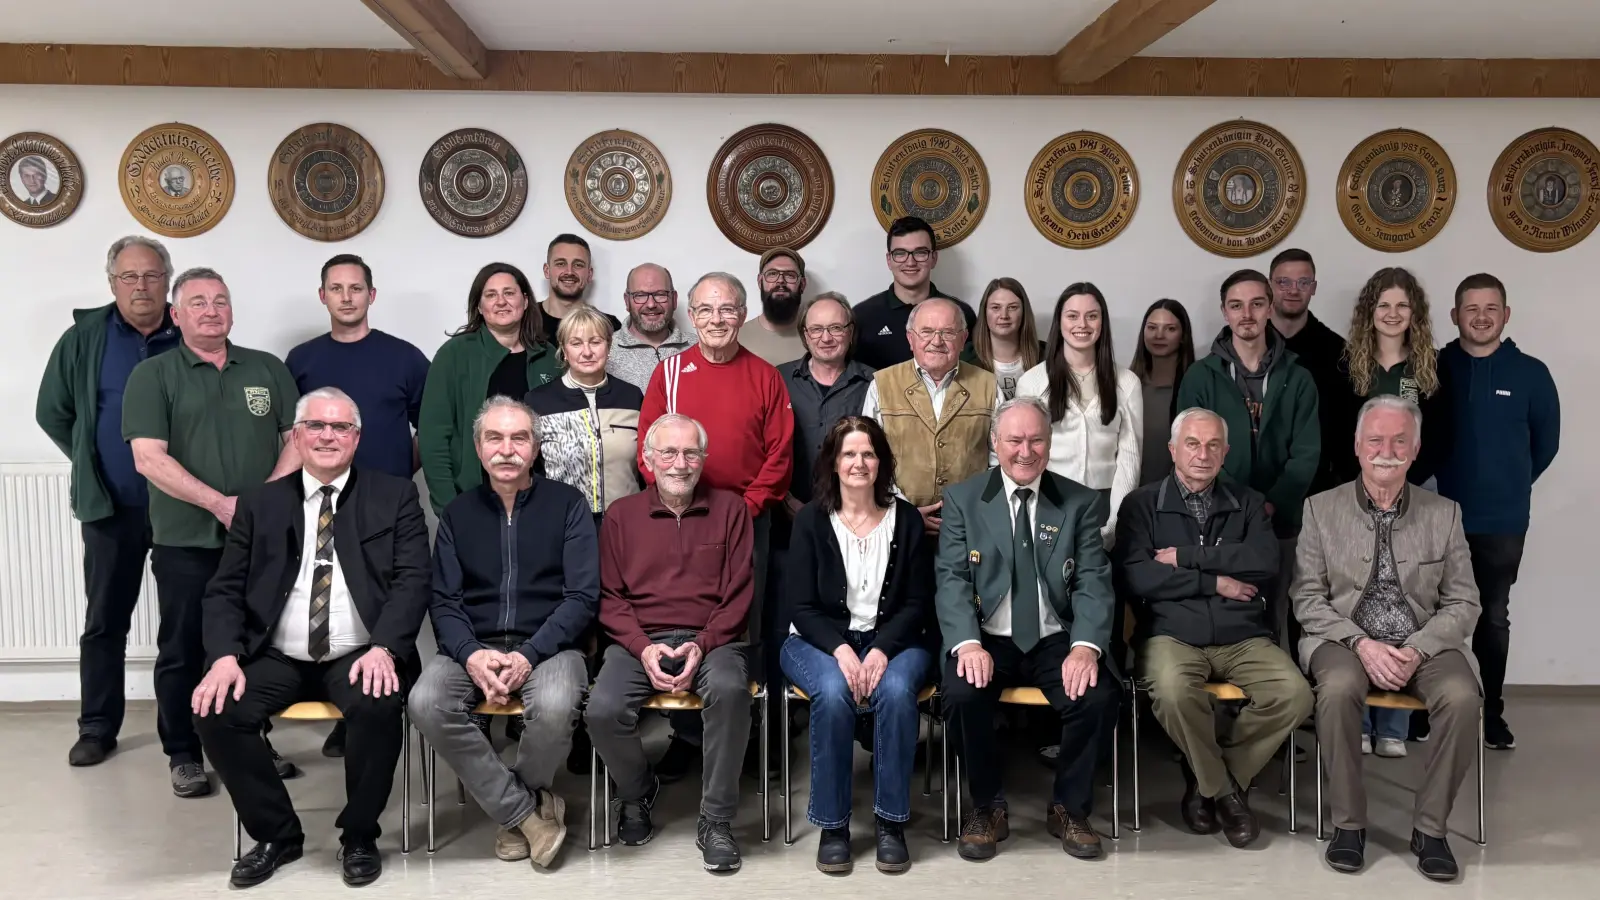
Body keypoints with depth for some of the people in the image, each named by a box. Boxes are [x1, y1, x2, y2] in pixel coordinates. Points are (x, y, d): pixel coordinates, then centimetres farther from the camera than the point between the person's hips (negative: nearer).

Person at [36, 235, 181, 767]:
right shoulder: (84, 338, 0)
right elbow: (52, 412, 8)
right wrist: (92, 465, 7)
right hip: (110, 506, 1)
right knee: (105, 620, 8)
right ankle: (97, 728, 20)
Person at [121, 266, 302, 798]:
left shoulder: (268, 369, 9)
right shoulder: (152, 375, 0)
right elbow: (148, 458, -10)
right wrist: (221, 503, -17)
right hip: (185, 542, -2)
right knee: (183, 651, 5)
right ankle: (184, 755, 18)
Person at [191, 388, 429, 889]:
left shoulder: (395, 497, 6)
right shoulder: (260, 504, 13)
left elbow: (413, 580, -4)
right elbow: (225, 590, 8)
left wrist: (383, 648, -21)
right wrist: (226, 656, -11)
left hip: (358, 657, -3)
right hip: (276, 658, 3)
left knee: (379, 706, -32)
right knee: (214, 713, -22)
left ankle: (358, 836, -6)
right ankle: (278, 834, 2)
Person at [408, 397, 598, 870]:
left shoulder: (567, 503, 4)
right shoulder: (458, 513, 12)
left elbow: (582, 596, -4)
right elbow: (443, 600, 5)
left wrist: (529, 655, -17)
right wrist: (471, 654, -16)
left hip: (548, 645, -2)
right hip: (473, 647, 3)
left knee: (555, 707, -34)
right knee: (426, 704, -27)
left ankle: (513, 806, -1)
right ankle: (528, 811, -12)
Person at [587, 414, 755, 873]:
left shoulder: (730, 508, 9)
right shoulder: (621, 514, 11)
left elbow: (738, 592, 3)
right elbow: (609, 596, 6)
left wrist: (703, 646, -12)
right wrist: (642, 648, -10)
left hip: (711, 639, -1)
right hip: (639, 640, 1)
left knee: (730, 690, -35)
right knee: (603, 711, -27)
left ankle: (716, 821, -17)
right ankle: (637, 793, 8)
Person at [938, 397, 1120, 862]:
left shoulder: (1080, 502, 6)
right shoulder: (962, 499, 4)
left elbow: (1093, 582, -2)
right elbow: (951, 579, -4)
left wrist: (1086, 645, -20)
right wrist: (968, 643, -22)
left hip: (1056, 640, 1)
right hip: (988, 639, -1)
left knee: (1099, 696, -26)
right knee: (962, 693, -30)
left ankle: (1069, 809, 1)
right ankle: (987, 807, -3)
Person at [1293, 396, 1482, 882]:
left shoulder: (1444, 513, 7)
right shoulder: (1321, 509, 3)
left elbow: (1463, 603, 4)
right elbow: (1308, 598, 0)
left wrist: (1418, 650, -13)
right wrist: (1361, 644, -15)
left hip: (1425, 644, 2)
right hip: (1345, 639, -1)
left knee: (1462, 697, -29)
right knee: (1339, 689, -34)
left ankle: (1430, 828, -11)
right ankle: (1348, 823, -16)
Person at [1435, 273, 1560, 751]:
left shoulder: (1530, 373, -2)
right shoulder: (1433, 368, -3)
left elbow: (1546, 442, 8)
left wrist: (1509, 484, 11)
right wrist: (1438, 482, 4)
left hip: (1502, 521, 1)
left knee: (1493, 617, 12)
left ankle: (1491, 711, 23)